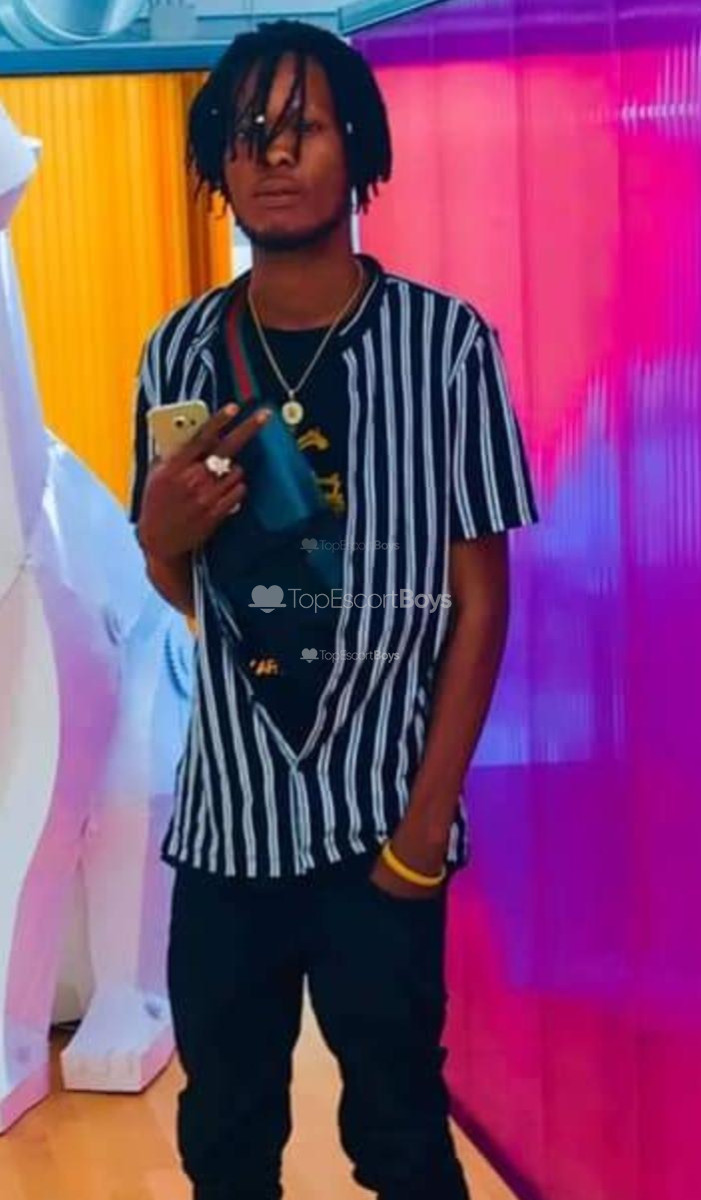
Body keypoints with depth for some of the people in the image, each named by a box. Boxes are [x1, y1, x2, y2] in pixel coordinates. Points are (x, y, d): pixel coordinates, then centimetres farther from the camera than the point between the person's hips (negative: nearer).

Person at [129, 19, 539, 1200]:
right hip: (223, 815, 3)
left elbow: (480, 596, -5)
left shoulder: (446, 342, -8)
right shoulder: (181, 351, 2)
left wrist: (427, 820, -8)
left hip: (378, 818, -3)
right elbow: (180, 591, 10)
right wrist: (164, 533, -13)